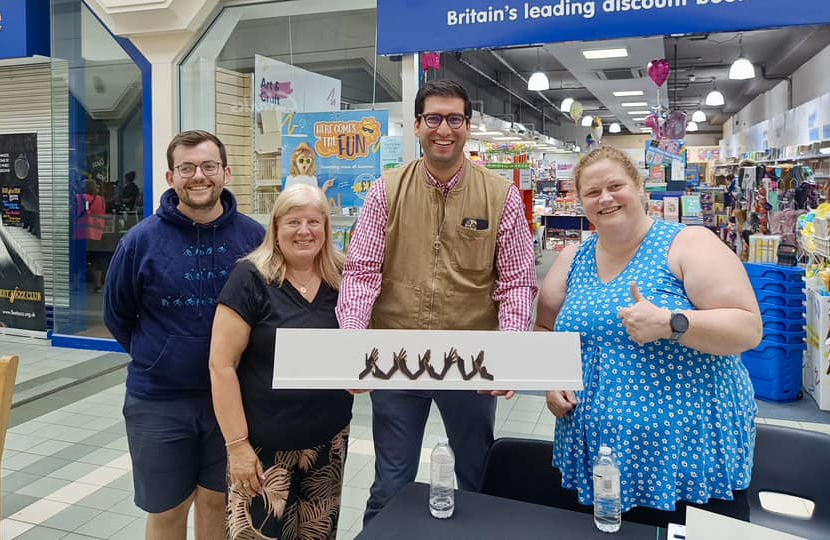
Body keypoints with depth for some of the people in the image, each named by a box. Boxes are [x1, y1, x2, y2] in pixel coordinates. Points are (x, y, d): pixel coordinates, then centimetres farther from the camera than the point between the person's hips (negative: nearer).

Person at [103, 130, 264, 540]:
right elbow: (117, 316, 4)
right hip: (158, 399, 0)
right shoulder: (141, 240, -9)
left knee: (216, 500, 18)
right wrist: (155, 359, 7)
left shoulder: (254, 236, -7)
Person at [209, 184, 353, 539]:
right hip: (266, 446, -4)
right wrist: (237, 444, -15)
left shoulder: (342, 279, 1)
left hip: (330, 440, 5)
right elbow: (222, 366, -13)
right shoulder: (250, 279, -12)